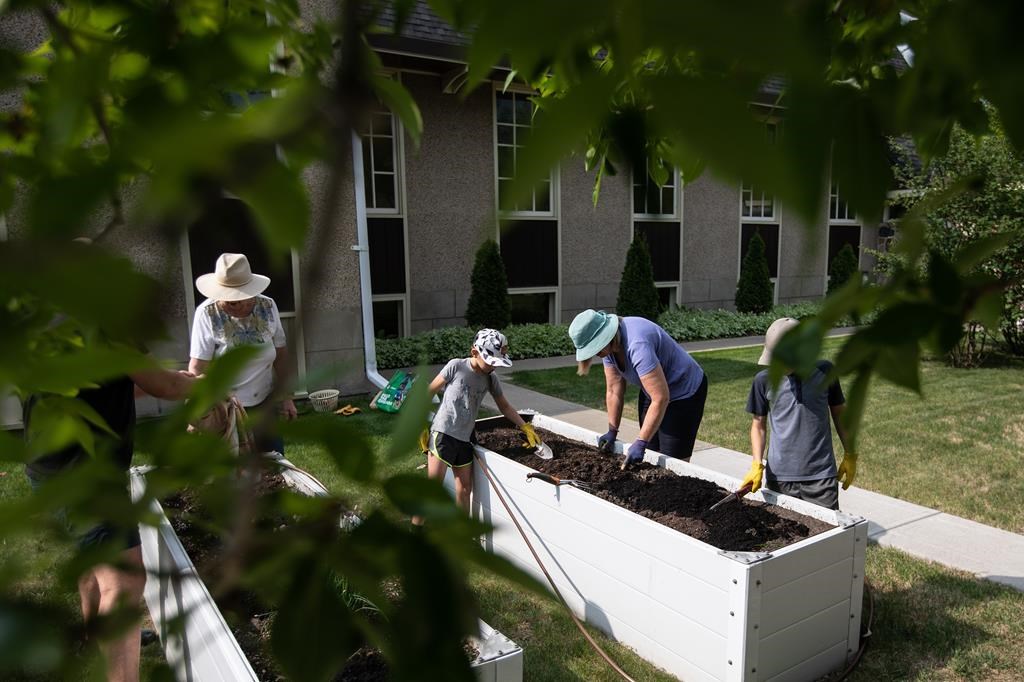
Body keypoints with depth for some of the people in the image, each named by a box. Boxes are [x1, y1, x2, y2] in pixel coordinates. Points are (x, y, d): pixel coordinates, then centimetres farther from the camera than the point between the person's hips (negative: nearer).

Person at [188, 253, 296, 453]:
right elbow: (197, 367, -17)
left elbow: (281, 354, 3)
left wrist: (285, 397, 4)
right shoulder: (207, 314, -16)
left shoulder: (267, 306, -7)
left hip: (265, 402, 3)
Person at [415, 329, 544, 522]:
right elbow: (429, 393, -4)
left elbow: (505, 407, 18)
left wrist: (526, 427, 10)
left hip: (464, 439, 6)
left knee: (465, 488, 11)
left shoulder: (491, 379, 5)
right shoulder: (456, 366, -10)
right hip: (442, 432, -5)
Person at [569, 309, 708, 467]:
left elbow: (661, 398, -35)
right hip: (654, 390, 8)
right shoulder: (609, 344, -10)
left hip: (685, 392, -8)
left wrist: (640, 443, -33)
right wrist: (612, 432, -4)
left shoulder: (637, 345, -35)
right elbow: (614, 391, -2)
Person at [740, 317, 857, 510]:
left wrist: (850, 455, 11)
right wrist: (757, 464, -7)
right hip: (779, 477, 0)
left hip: (821, 476, 0)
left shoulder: (824, 371, -3)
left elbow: (838, 413, 10)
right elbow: (759, 424, 4)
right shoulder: (765, 379, -5)